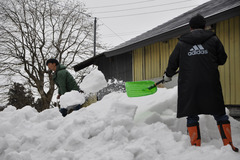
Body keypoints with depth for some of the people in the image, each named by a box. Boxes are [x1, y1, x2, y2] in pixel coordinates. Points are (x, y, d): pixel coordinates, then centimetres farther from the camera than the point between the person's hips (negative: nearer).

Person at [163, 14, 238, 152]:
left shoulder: (181, 44, 9)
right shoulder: (213, 40, 6)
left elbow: (173, 63, 16)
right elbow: (222, 60, 10)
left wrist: (168, 76, 34)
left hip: (189, 85, 1)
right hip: (211, 84, 0)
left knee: (192, 117, 8)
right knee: (220, 114, 8)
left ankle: (196, 146, 5)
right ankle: (228, 145, 8)